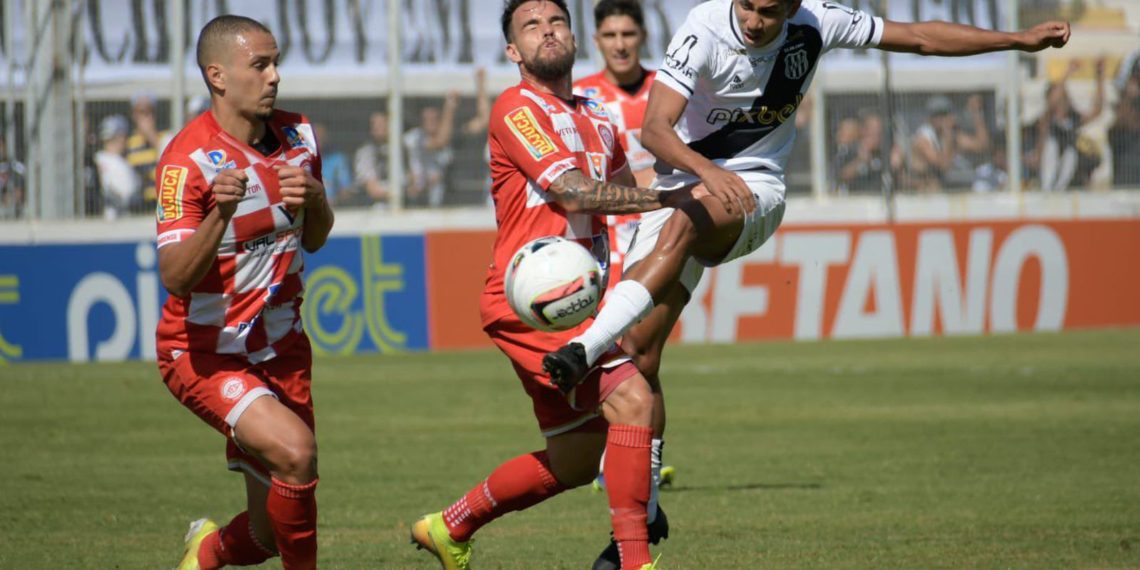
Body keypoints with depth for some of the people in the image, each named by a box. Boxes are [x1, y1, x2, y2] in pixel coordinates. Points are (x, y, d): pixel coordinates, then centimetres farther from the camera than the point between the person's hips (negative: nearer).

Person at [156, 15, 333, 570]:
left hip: (281, 350, 6)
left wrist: (314, 199, -10)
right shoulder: (188, 159, -19)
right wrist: (220, 212, -42)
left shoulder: (298, 135, 1)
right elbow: (175, 277, -26)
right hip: (205, 353, -6)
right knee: (295, 450, -31)